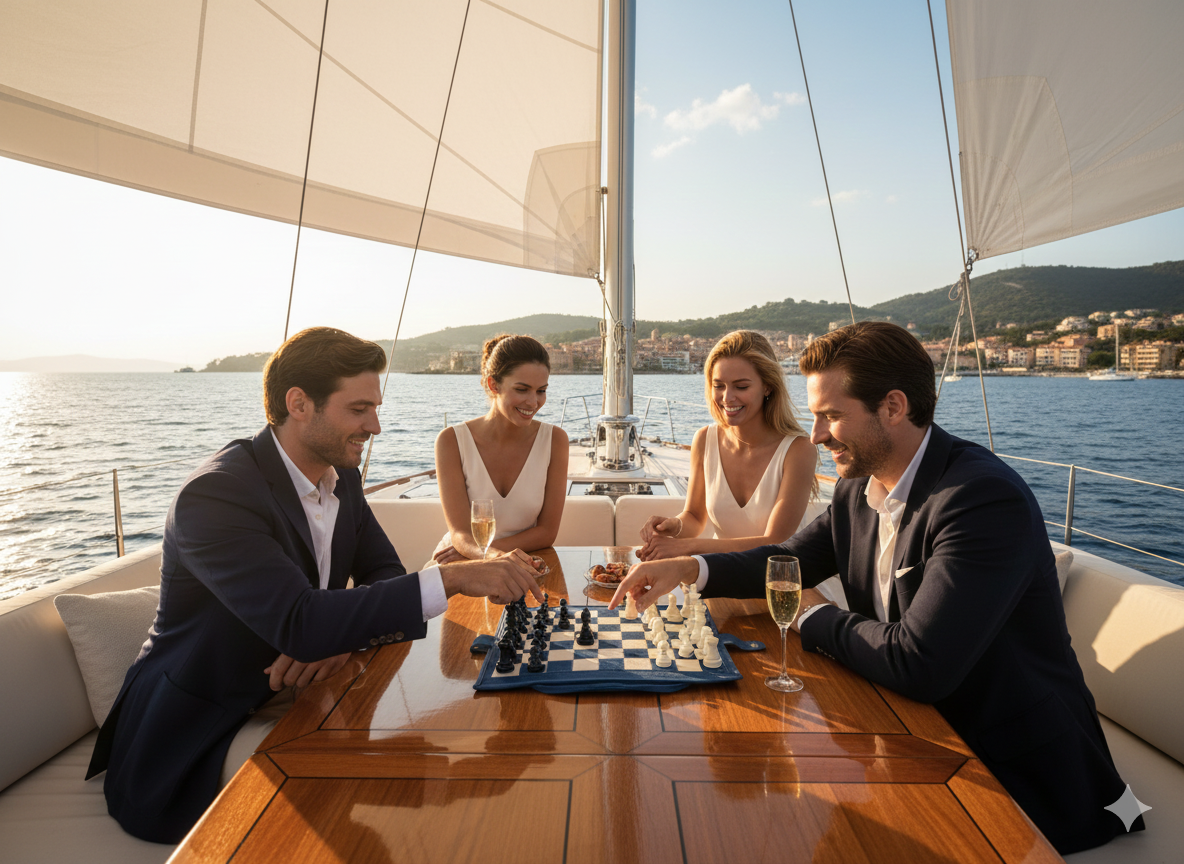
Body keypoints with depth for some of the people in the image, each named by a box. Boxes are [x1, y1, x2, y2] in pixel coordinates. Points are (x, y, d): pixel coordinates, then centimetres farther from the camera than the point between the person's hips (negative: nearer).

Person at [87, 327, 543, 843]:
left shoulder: (341, 477, -1)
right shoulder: (215, 494, -26)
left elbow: (384, 576, 0)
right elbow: (298, 623, -37)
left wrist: (344, 636, -22)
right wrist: (453, 577, -40)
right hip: (187, 755, -6)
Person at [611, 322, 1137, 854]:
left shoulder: (989, 500, -28)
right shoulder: (859, 486, -3)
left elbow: (918, 665, -33)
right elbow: (791, 560, 8)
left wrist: (815, 616, -14)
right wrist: (689, 568, -9)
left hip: (1018, 776, -6)